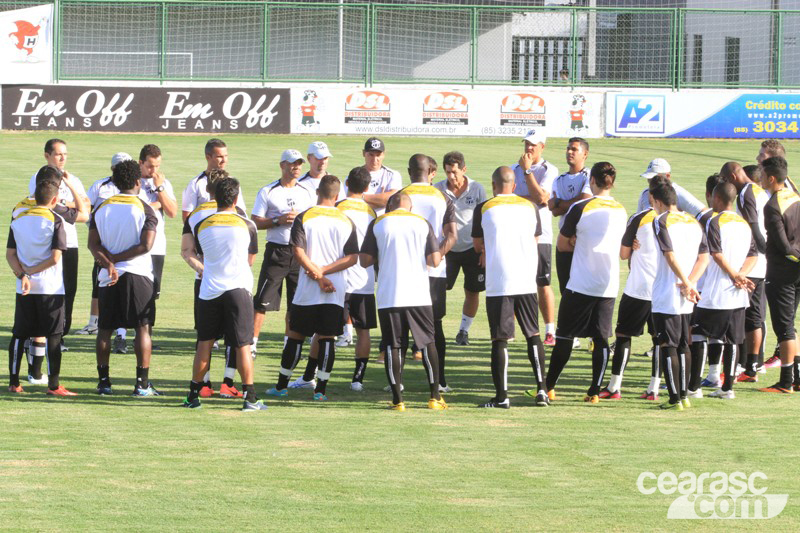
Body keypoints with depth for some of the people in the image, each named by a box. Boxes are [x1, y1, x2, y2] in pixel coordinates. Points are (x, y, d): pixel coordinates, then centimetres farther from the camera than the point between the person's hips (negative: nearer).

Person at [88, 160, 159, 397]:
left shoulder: (101, 208, 7)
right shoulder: (144, 209, -5)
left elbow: (93, 243, -2)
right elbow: (145, 245, -14)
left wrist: (108, 263, -11)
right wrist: (116, 259, -9)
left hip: (107, 278, 4)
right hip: (138, 273, -4)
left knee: (105, 328, 11)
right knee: (143, 328, 0)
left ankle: (104, 381, 12)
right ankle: (142, 383, -5)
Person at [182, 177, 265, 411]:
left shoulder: (201, 226, 3)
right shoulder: (247, 225, -2)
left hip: (209, 290, 2)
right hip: (238, 288, -2)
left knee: (204, 343, 11)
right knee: (242, 345, -1)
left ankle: (193, 395, 14)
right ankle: (250, 398, -2)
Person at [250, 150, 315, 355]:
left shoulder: (306, 193, 12)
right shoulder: (268, 192, 1)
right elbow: (255, 221, -3)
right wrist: (279, 220, -17)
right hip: (276, 251, -4)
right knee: (263, 300, -8)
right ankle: (252, 342, -4)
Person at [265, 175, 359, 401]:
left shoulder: (304, 218, -3)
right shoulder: (346, 222, 4)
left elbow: (299, 253, -11)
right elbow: (352, 258, -2)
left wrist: (319, 275, -8)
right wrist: (324, 271, -7)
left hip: (307, 290, -1)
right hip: (337, 292, 1)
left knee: (295, 335, 9)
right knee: (327, 338, 3)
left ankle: (281, 386, 15)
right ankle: (321, 389, -1)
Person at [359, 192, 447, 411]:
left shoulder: (378, 224, 3)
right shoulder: (423, 223, 5)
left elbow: (365, 260, 0)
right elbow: (435, 260, -1)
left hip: (388, 296, -1)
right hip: (419, 294, 1)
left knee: (392, 346, 4)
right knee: (428, 343, 12)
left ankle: (397, 399, 0)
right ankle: (435, 396, 11)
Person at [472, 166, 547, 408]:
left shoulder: (484, 209, -1)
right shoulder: (530, 207, 9)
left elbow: (478, 245, 9)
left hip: (497, 283, -3)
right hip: (526, 281, 3)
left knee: (500, 339, 0)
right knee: (533, 335, 14)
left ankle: (501, 396, -2)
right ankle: (541, 389, 7)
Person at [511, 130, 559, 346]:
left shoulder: (549, 170, -3)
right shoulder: (515, 170, 13)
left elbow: (541, 196, -17)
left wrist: (527, 170, -14)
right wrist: (533, 199, -8)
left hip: (540, 235, -5)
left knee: (543, 284, -5)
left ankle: (550, 332, -1)